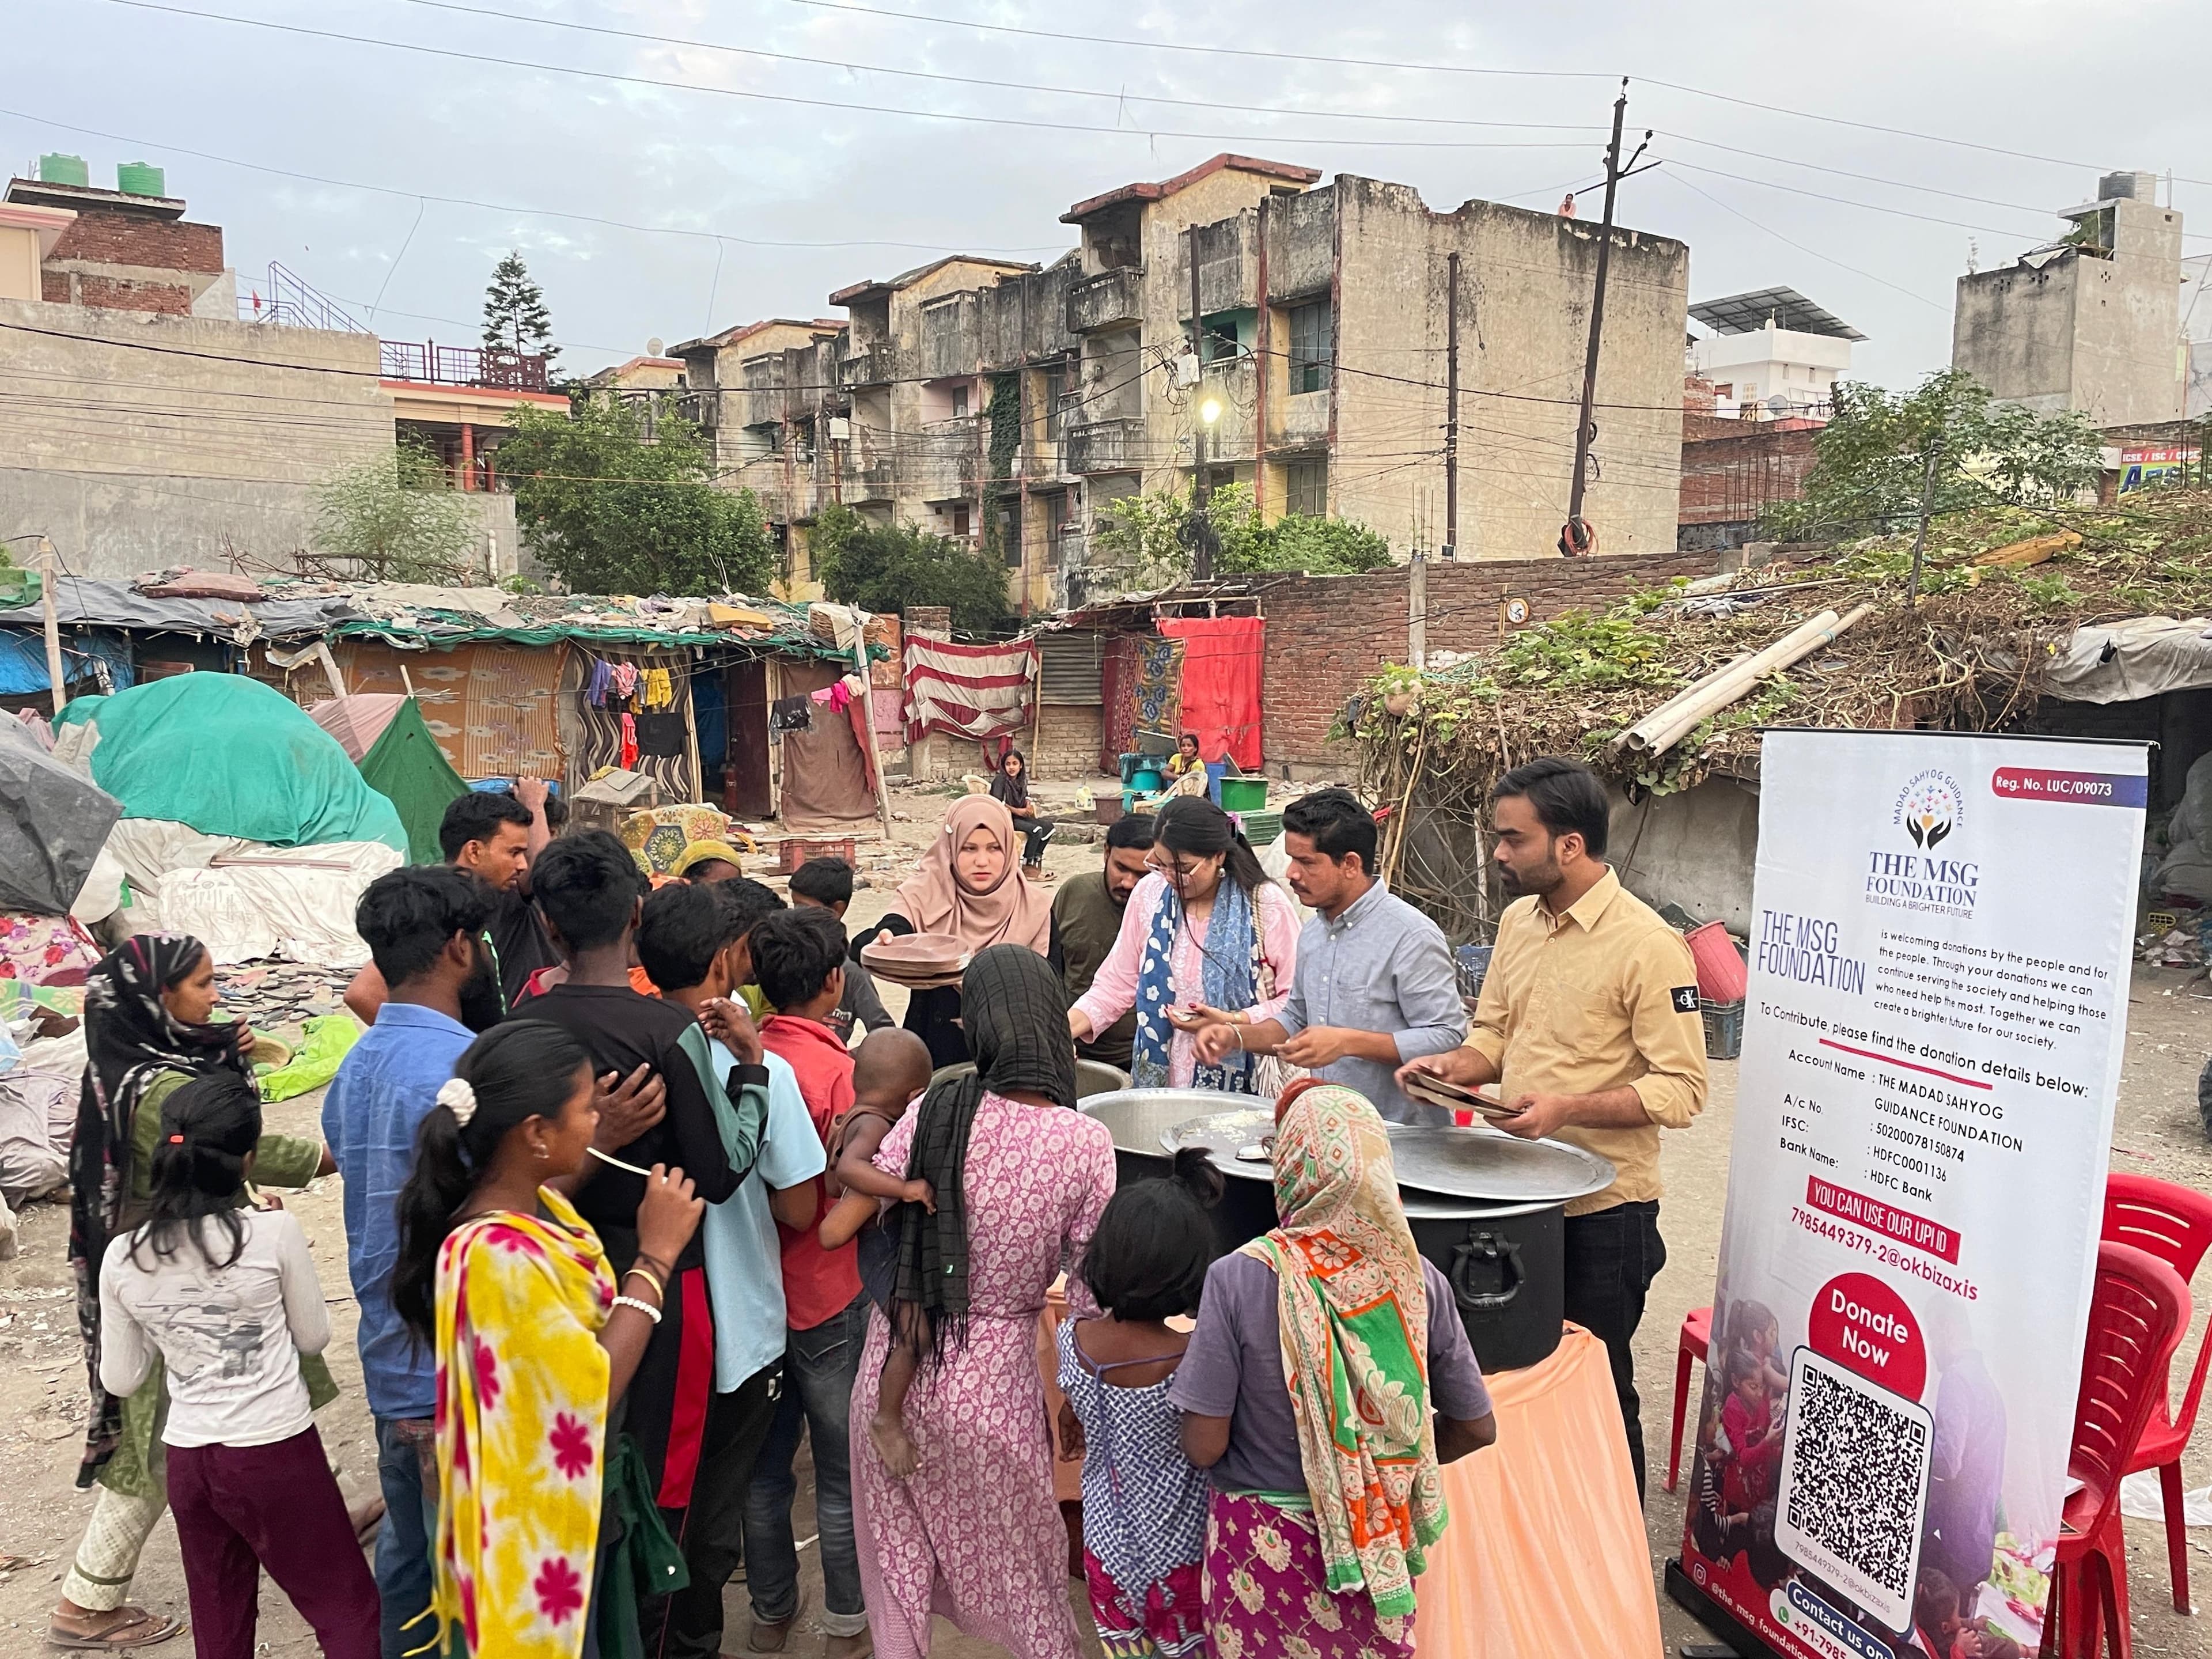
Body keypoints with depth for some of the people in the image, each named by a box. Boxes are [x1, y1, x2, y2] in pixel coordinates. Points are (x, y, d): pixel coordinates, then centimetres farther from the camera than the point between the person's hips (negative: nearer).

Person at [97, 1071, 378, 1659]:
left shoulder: (123, 1257, -3)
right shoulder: (274, 1231, -14)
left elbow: (120, 1380, 7)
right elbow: (314, 1338, 0)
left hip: (188, 1460, 5)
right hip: (278, 1453, -4)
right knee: (348, 1610, 10)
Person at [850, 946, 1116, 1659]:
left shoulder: (935, 1110, -15)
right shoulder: (1086, 1141, -17)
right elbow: (1090, 1292, -10)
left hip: (896, 1366, 1)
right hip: (993, 1381, -1)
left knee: (898, 1557, 23)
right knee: (1018, 1559, 23)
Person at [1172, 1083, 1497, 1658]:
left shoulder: (1239, 1279, -22)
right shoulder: (1419, 1281, -13)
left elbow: (1203, 1446, -18)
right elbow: (1476, 1428, -3)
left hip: (1263, 1549, -2)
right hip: (1377, 1552, 2)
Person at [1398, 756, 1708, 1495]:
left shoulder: (1647, 945, -17)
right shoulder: (1518, 920, 6)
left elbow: (1682, 1089, -18)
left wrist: (1568, 1109, -28)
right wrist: (1454, 1066, -4)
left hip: (1603, 1208, -7)